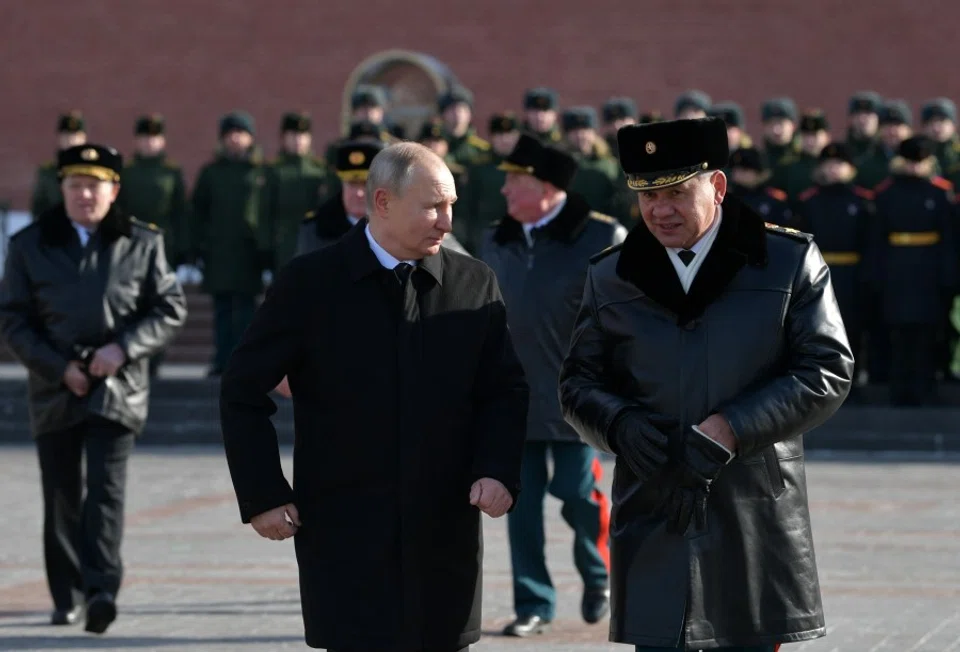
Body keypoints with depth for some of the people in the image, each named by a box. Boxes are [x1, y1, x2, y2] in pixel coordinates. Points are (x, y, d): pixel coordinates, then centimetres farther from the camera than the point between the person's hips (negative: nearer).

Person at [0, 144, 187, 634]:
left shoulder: (142, 243, 4)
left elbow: (170, 309, 4)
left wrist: (123, 347, -11)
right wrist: (60, 367, -9)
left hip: (118, 387, -2)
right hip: (54, 390, 2)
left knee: (106, 488, -14)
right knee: (62, 497, 7)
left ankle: (101, 590, -21)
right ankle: (68, 598, 18)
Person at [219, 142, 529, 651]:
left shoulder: (475, 284, 5)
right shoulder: (309, 284, -2)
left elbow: (505, 391, 10)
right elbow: (242, 393, 2)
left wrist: (498, 470, -7)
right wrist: (262, 495, -5)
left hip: (444, 536, 3)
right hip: (345, 536, -3)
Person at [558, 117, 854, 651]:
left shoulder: (791, 261, 2)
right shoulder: (610, 277, 10)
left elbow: (829, 372, -4)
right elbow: (578, 384, 13)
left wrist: (729, 429, -15)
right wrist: (620, 425, -11)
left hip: (756, 522, -1)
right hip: (654, 523, 1)